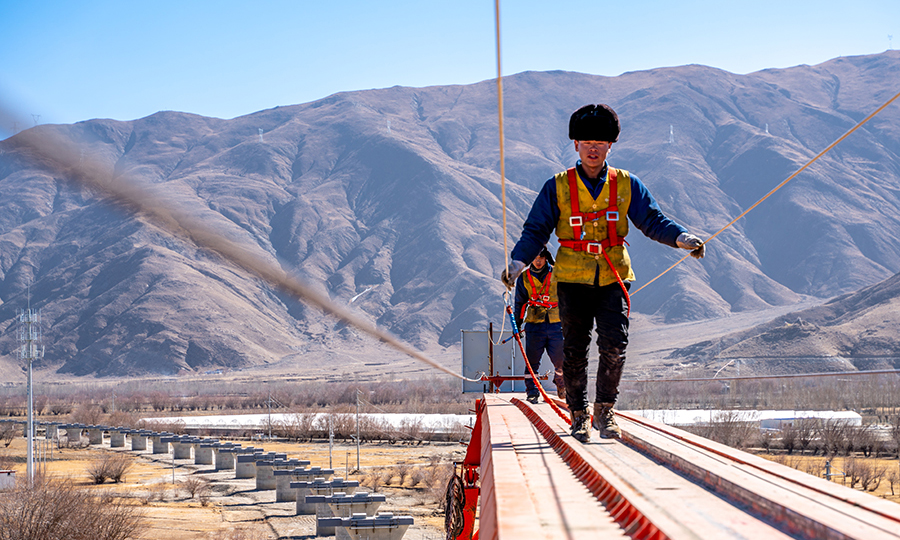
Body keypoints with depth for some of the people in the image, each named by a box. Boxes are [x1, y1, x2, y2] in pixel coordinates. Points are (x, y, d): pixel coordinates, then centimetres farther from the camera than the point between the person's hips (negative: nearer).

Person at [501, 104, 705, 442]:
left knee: (614, 346, -12)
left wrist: (682, 238, -15)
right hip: (572, 278, 0)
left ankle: (604, 410, 4)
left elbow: (653, 220, 3)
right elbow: (536, 231, 1)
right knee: (575, 351, 3)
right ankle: (579, 416, 16)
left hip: (613, 278, 0)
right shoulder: (557, 188, 2)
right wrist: (516, 264, -13)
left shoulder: (627, 185, 5)